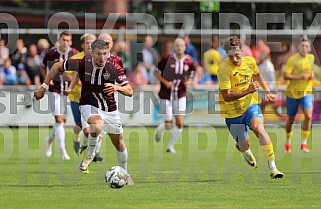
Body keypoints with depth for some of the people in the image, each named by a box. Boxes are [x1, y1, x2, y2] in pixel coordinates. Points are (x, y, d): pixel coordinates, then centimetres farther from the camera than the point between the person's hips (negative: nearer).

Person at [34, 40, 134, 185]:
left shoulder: (114, 68, -17)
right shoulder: (83, 64, -20)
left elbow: (129, 92, -16)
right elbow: (57, 66, -5)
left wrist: (117, 87, -36)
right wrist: (44, 86, -4)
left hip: (109, 108, 3)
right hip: (89, 105, -3)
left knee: (119, 142, 11)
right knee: (97, 125, -35)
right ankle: (90, 155, -8)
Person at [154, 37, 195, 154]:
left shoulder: (189, 62, -2)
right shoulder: (167, 59, -12)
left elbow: (191, 76, 14)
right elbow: (156, 72, -2)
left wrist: (189, 82, -8)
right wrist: (165, 82, -16)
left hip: (180, 96, 3)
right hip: (166, 95, -3)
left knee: (179, 124, -4)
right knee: (168, 125, -4)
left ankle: (171, 146, 17)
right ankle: (159, 130, 34)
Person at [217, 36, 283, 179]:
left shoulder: (250, 61, -7)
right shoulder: (224, 68, -23)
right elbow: (226, 96, -26)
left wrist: (267, 91, 24)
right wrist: (247, 91, -35)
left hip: (250, 104, 2)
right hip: (232, 111, -2)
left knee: (259, 128, -27)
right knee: (244, 144, 9)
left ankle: (272, 167, -30)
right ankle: (245, 150, 52)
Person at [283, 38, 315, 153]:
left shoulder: (311, 58, 3)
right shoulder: (292, 59, -12)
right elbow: (285, 76, -16)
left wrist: (312, 75, 1)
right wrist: (299, 77, -27)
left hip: (306, 92, 2)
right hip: (293, 92, -2)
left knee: (308, 116, -18)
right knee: (291, 119, 9)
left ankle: (304, 144, -9)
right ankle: (288, 143, 33)